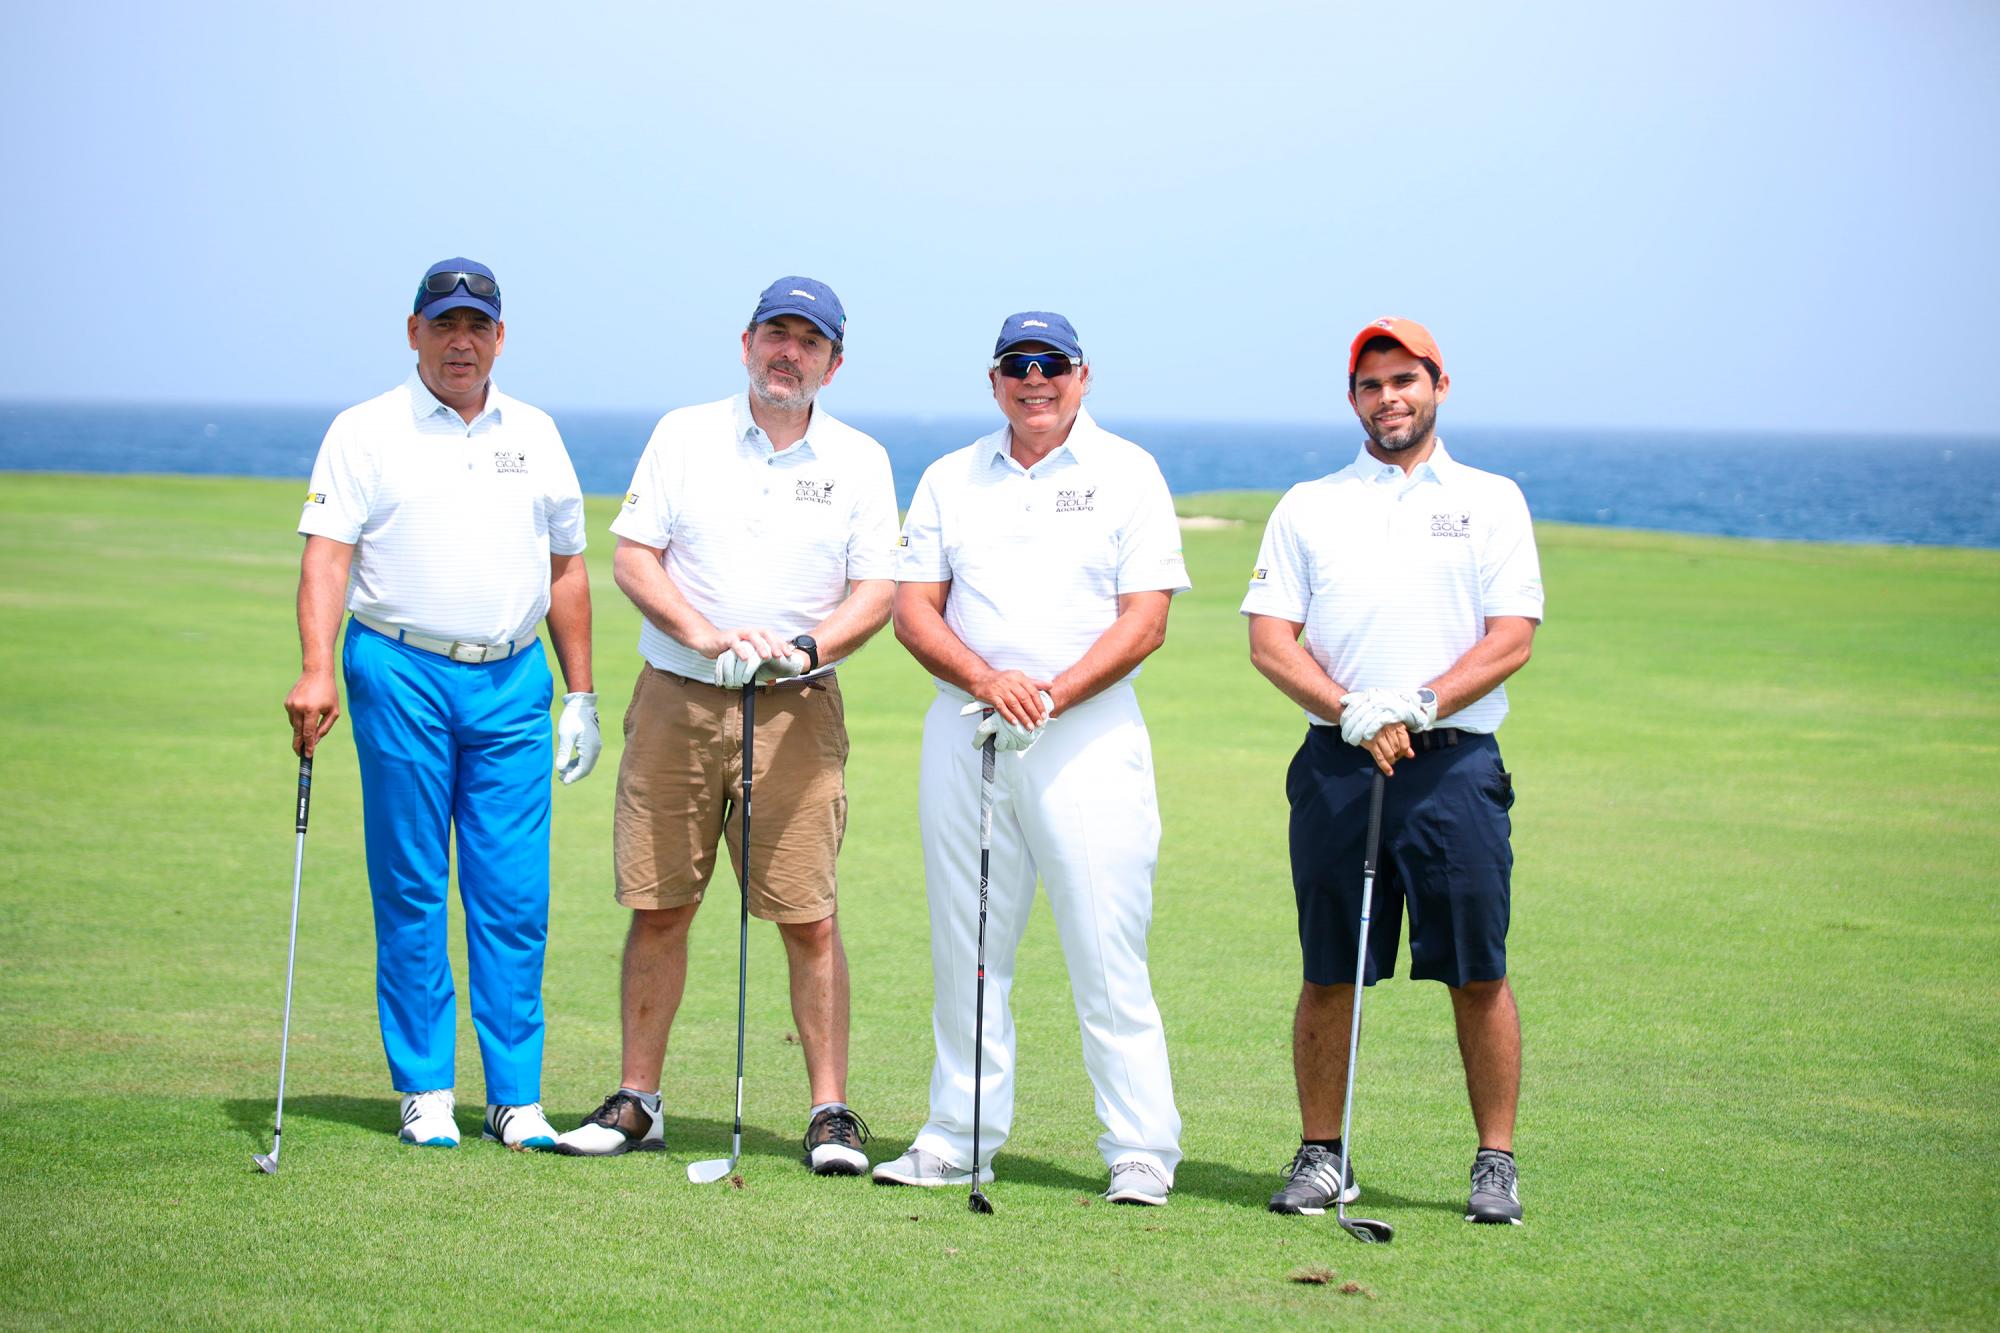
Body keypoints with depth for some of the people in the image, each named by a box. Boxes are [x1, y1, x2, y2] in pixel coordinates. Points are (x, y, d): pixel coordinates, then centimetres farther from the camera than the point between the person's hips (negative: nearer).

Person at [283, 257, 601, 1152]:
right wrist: (317, 669, -21)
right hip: (402, 673, -3)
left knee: (515, 897, 0)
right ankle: (425, 1092, 8)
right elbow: (327, 552, -7)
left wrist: (580, 693, 14)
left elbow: (564, 568, 18)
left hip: (512, 682, 3)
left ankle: (516, 1097, 5)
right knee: (411, 892, 1)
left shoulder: (535, 434, 14)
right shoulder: (365, 433, 2)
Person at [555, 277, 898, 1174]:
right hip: (675, 697, 1)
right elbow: (633, 557, 1)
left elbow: (877, 594, 2)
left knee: (808, 919, -5)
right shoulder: (684, 436, 6)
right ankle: (637, 1102, 13)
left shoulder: (859, 461, 5)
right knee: (658, 909, 3)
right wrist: (708, 637, -14)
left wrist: (805, 648, -17)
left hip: (798, 709, -1)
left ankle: (830, 1112, 3)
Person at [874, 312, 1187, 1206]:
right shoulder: (949, 480, 13)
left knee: (1108, 956, -6)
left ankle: (1141, 1152, -2)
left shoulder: (1127, 475, 3)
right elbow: (914, 609, 7)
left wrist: (1048, 696, -15)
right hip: (964, 729, 4)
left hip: (1088, 737, -3)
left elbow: (1144, 621, -4)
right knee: (964, 949, 7)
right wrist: (987, 680, -11)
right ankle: (958, 1140, 15)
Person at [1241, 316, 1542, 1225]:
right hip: (1336, 768, 1)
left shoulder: (1491, 500, 9)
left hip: (1455, 765, -1)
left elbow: (1512, 640, 0)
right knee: (1329, 976, 3)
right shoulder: (1308, 505, 12)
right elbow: (1269, 639, 4)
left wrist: (1415, 704, -13)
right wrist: (1352, 713, -12)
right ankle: (1321, 1156, 13)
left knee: (1478, 973, -2)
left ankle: (1496, 1164, 6)